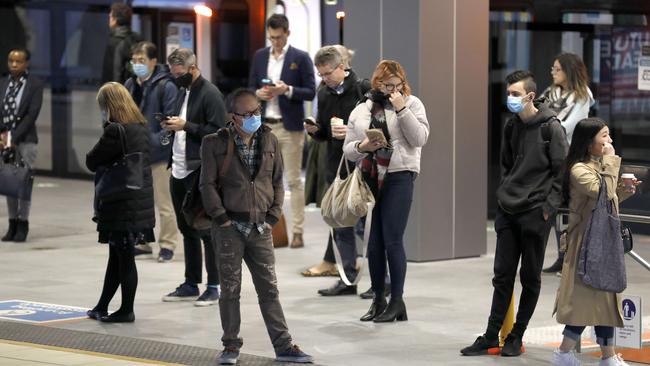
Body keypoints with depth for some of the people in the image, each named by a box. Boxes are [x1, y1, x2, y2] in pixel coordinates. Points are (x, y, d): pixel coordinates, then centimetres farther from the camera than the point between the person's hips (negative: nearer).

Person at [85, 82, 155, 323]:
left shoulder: (115, 131, -19)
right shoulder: (141, 128, 8)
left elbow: (92, 162, -14)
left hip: (121, 205, -9)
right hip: (140, 201, 9)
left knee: (123, 258, 1)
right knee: (118, 257, 16)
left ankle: (127, 310, 10)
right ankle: (102, 307, 27)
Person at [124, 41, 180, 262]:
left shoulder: (166, 86, -11)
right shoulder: (130, 85, 9)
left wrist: (154, 140, -23)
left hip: (159, 154, -6)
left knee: (164, 202, 0)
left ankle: (167, 244, 10)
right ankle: (142, 242, 24)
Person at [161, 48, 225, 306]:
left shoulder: (210, 94, -11)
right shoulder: (184, 92, 16)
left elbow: (217, 131, -18)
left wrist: (186, 126, -19)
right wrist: (171, 125, 5)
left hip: (200, 173, -9)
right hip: (179, 170, 9)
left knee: (206, 231, -3)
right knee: (187, 230, 13)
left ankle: (214, 287, 3)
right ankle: (191, 285, 20)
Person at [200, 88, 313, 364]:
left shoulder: (269, 141, 6)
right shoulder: (216, 144, -4)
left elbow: (277, 181, 11)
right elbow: (208, 184, -4)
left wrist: (274, 214, 2)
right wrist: (221, 217, -9)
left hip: (260, 227, 3)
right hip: (229, 227, -3)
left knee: (269, 288, 5)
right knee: (230, 288, 4)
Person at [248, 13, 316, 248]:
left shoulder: (301, 58, -1)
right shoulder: (259, 56, 11)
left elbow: (310, 92, -3)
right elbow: (250, 87, 15)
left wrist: (287, 90, -17)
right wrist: (258, 93, -7)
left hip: (290, 126, -4)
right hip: (264, 126, 4)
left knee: (294, 180, -1)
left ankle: (297, 231, 1)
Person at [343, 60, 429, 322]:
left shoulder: (411, 104, 5)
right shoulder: (361, 110, 14)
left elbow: (420, 138, -8)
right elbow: (347, 149, 12)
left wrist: (401, 110, -12)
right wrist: (361, 147, -10)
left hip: (398, 177, -4)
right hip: (369, 178, 4)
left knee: (392, 240, -7)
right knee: (373, 241, 6)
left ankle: (397, 301, 1)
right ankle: (378, 299, 17)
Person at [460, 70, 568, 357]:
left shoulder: (550, 127, -9)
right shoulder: (511, 126, 10)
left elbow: (561, 171, -9)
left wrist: (548, 207, -13)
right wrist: (505, 194, 11)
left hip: (535, 214, -6)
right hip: (507, 213, 6)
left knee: (530, 277, 5)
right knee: (502, 276, 6)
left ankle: (516, 336, 12)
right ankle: (491, 337, 9)